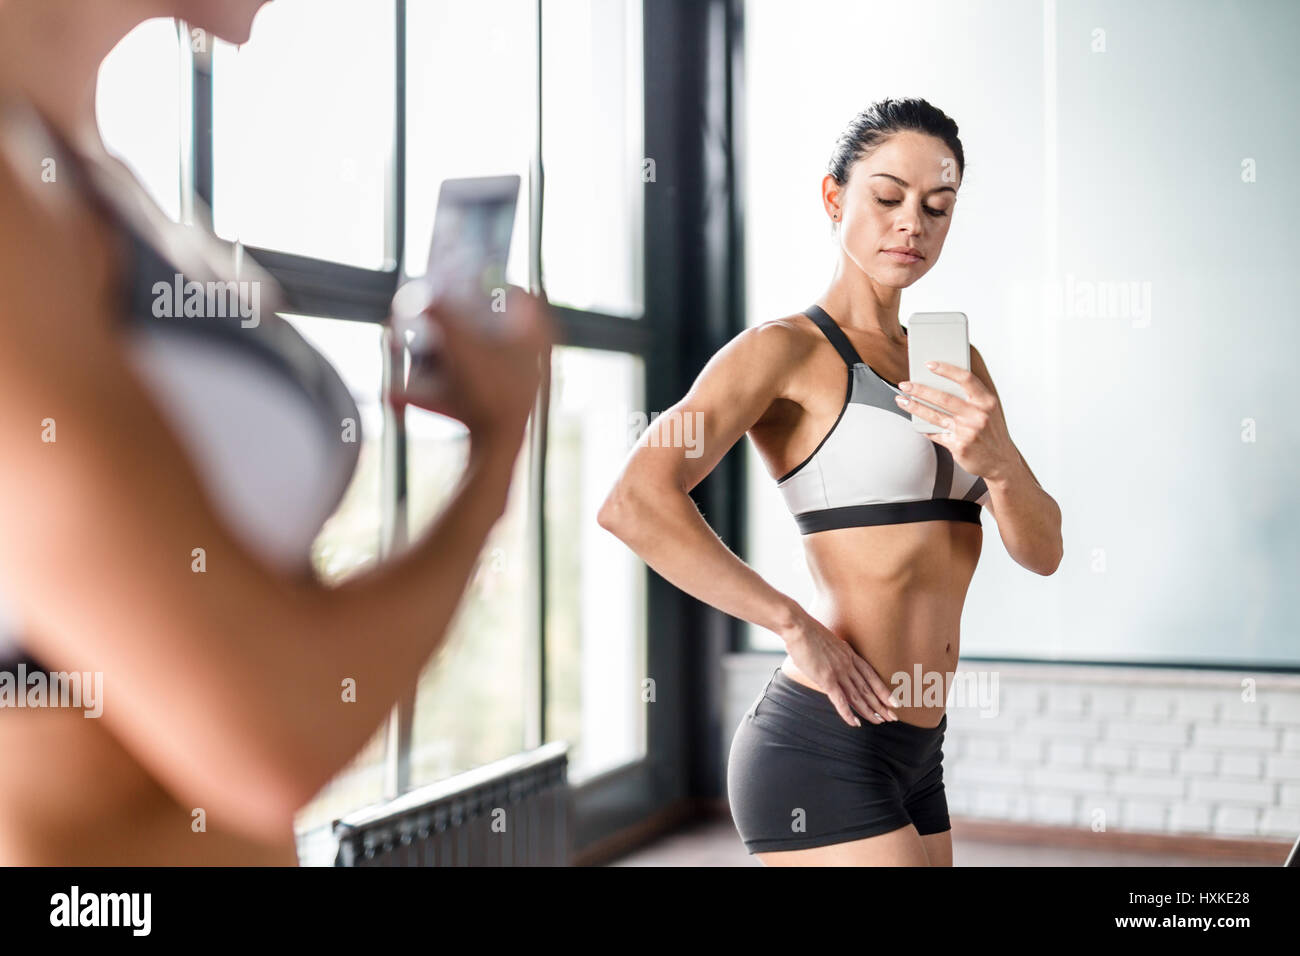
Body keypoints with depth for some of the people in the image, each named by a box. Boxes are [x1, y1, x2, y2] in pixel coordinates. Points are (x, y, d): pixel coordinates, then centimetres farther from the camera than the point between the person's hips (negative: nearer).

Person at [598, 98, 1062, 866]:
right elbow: (634, 503, -23)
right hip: (822, 746, -8)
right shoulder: (786, 349, -8)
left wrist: (994, 460, -15)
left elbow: (1042, 550, 6)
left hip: (911, 751, 8)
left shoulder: (955, 362, 14)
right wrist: (799, 628, -18)